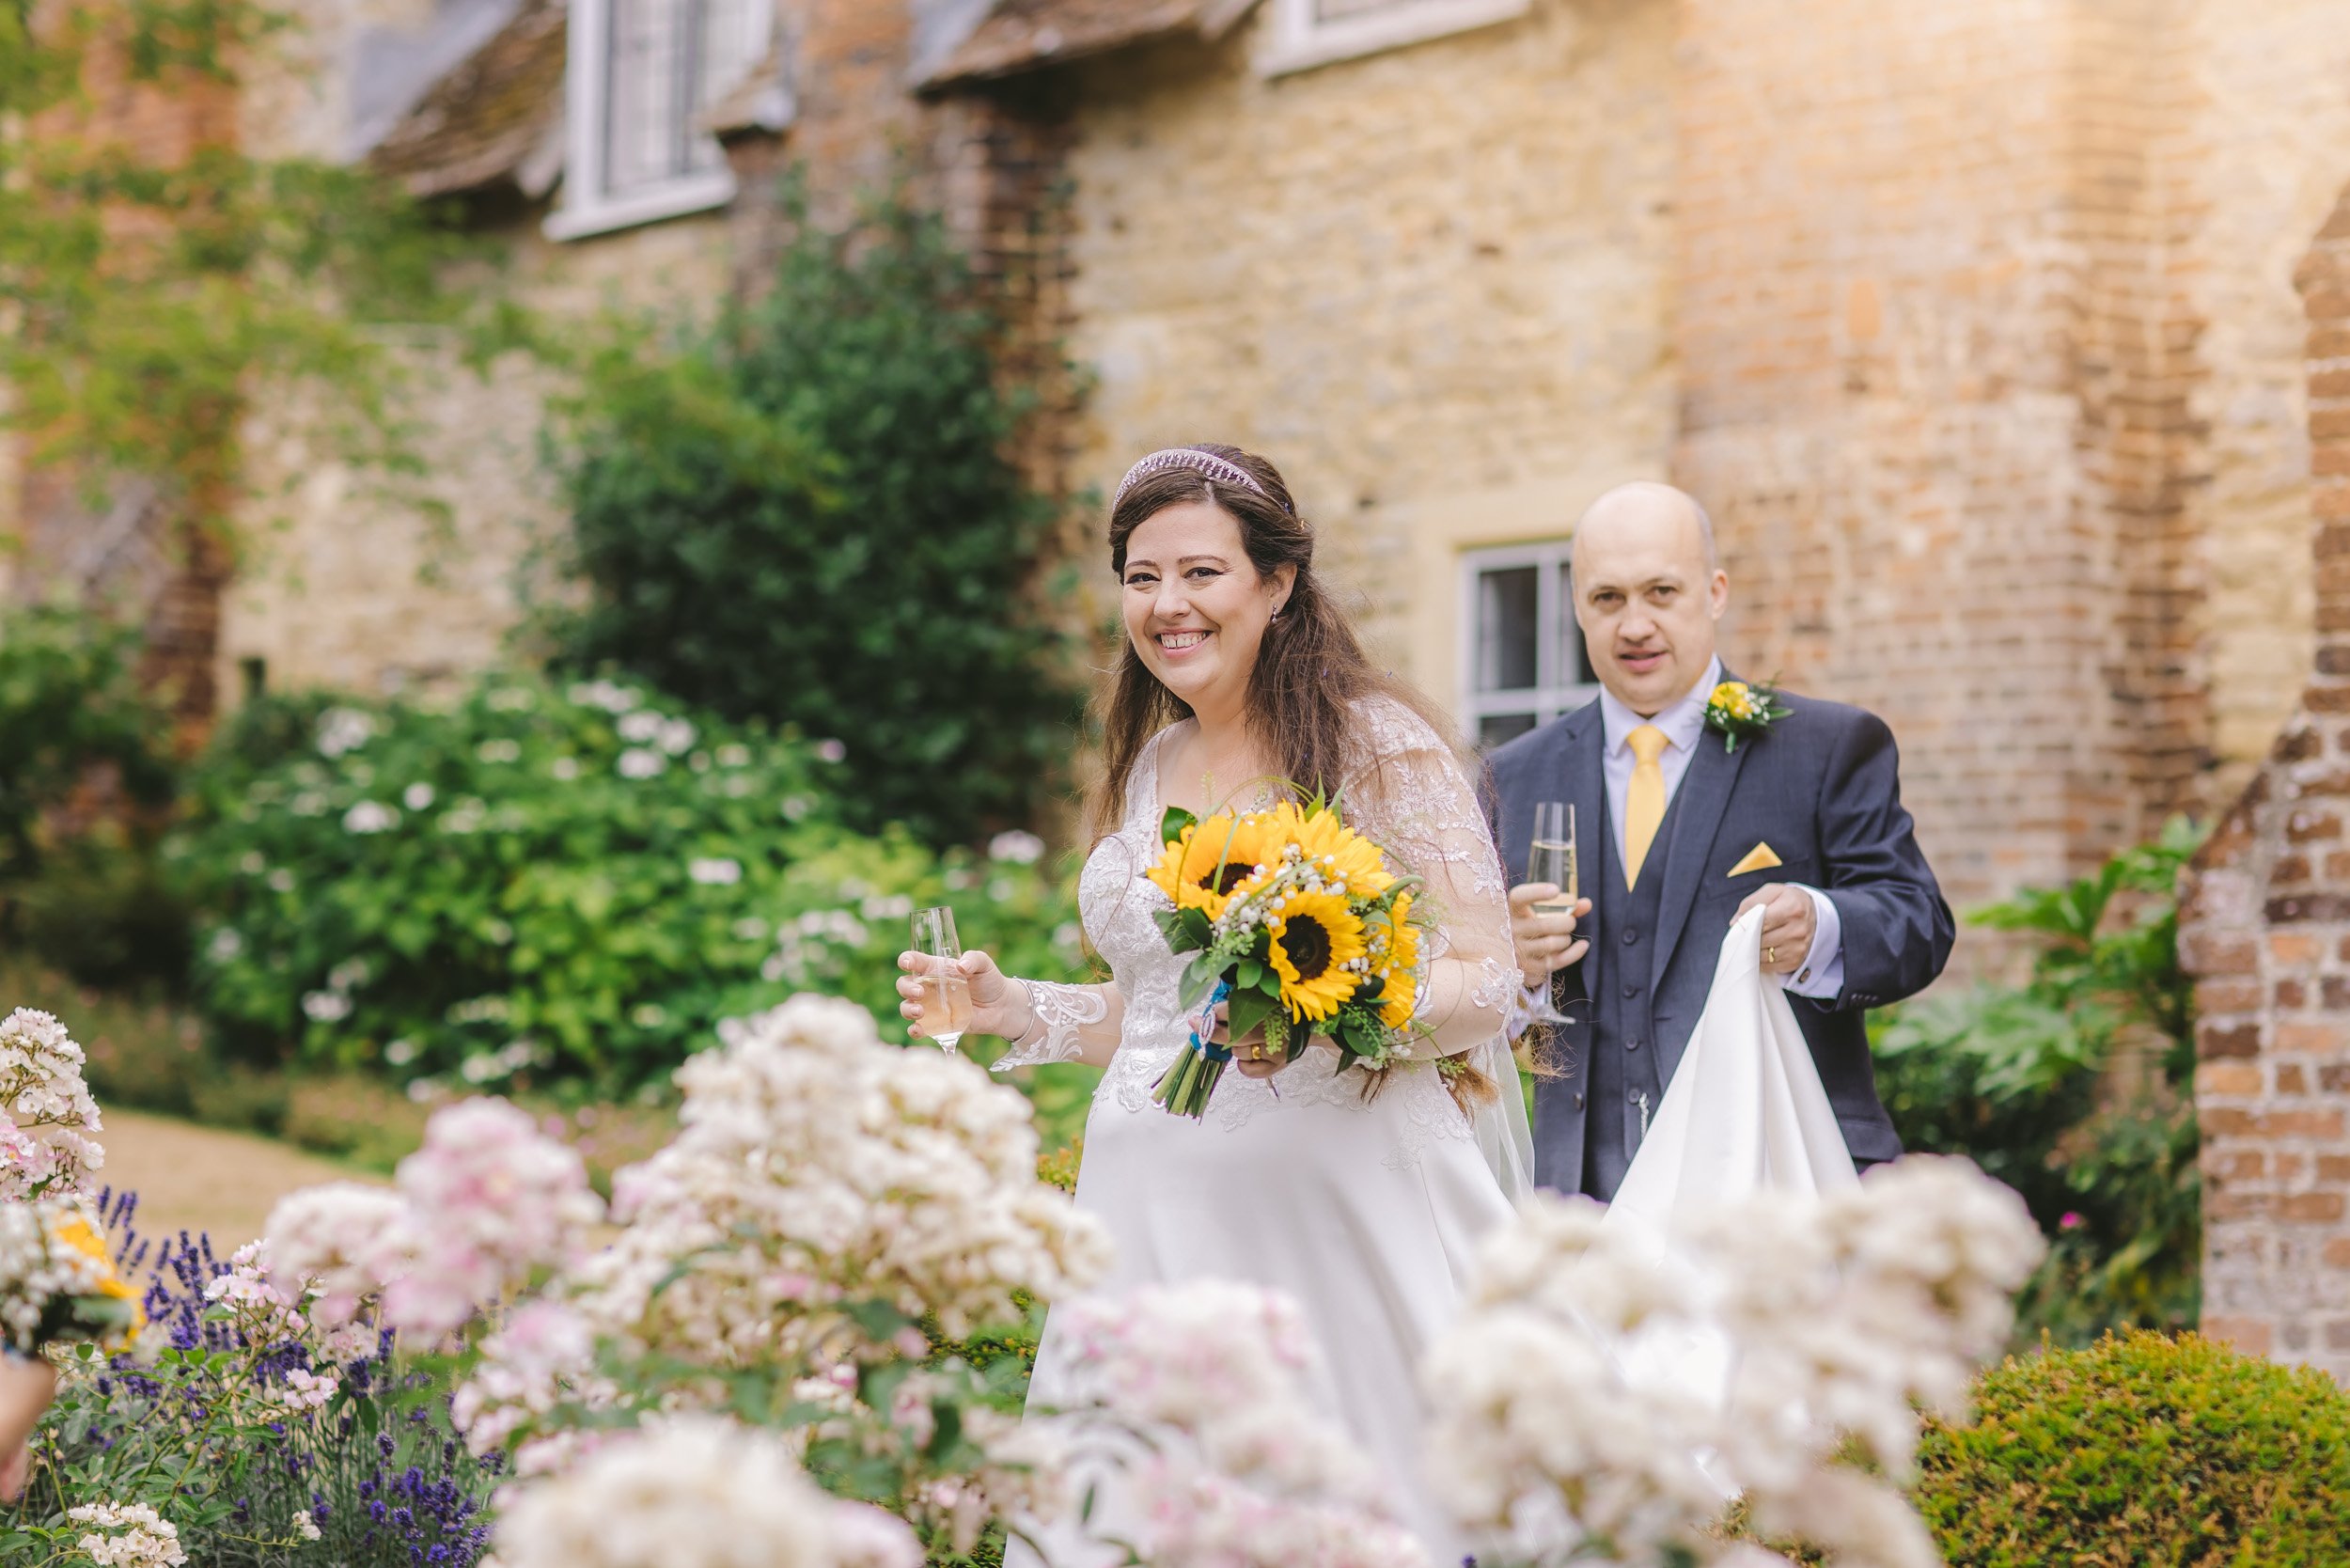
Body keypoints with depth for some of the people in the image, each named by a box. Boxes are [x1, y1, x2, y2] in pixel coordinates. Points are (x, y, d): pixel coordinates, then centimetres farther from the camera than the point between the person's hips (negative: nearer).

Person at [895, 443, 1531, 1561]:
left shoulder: (1375, 742, -3)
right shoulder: (1149, 769, 16)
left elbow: (1488, 979, -7)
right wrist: (1014, 1009, 9)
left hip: (1335, 1205, -5)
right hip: (1160, 1208, 5)